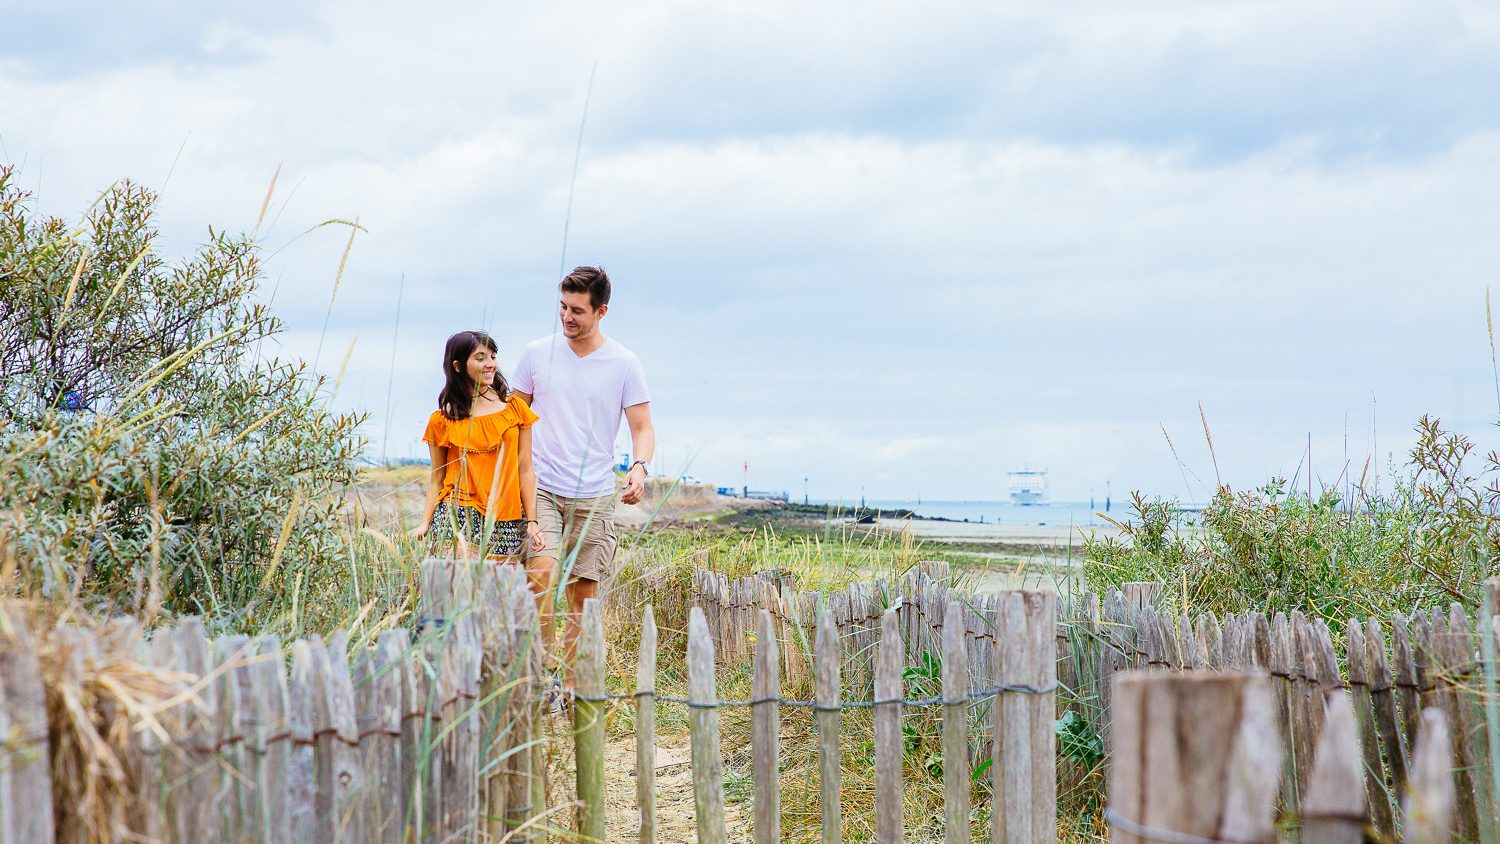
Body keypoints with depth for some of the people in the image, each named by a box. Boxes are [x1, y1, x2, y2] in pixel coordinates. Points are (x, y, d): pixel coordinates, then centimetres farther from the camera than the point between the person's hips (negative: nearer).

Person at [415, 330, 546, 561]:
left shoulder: (515, 408, 8)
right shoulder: (441, 420, 5)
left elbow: (525, 470, 6)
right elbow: (437, 479, 8)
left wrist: (532, 521, 0)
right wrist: (425, 523, -5)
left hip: (506, 524, 2)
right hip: (457, 519, -2)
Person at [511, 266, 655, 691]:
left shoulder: (624, 364, 2)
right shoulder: (536, 354, 5)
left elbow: (642, 427, 3)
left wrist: (640, 467, -17)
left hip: (595, 497, 1)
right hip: (541, 489, -1)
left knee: (584, 594, 4)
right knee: (542, 573, -21)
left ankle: (571, 684, 15)